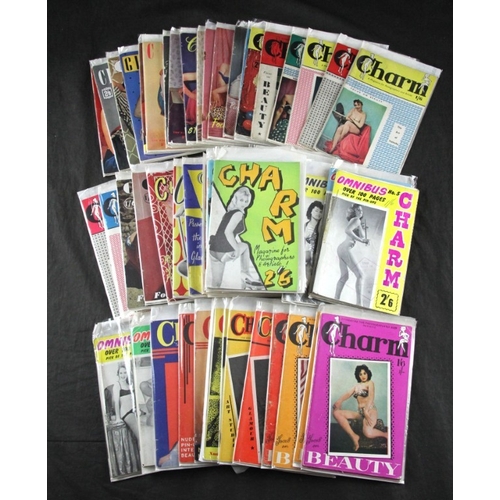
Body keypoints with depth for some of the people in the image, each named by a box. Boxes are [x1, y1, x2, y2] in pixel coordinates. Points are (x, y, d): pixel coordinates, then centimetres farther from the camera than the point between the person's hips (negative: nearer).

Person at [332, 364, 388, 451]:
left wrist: (366, 411, -33)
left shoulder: (370, 383, 1)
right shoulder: (356, 386, 16)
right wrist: (339, 401, -24)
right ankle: (354, 436, -16)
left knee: (368, 433, -38)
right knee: (336, 413, -15)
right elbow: (347, 394, -1)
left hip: (371, 410, -6)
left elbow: (371, 397, -16)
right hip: (360, 412, 6)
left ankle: (385, 435, -6)